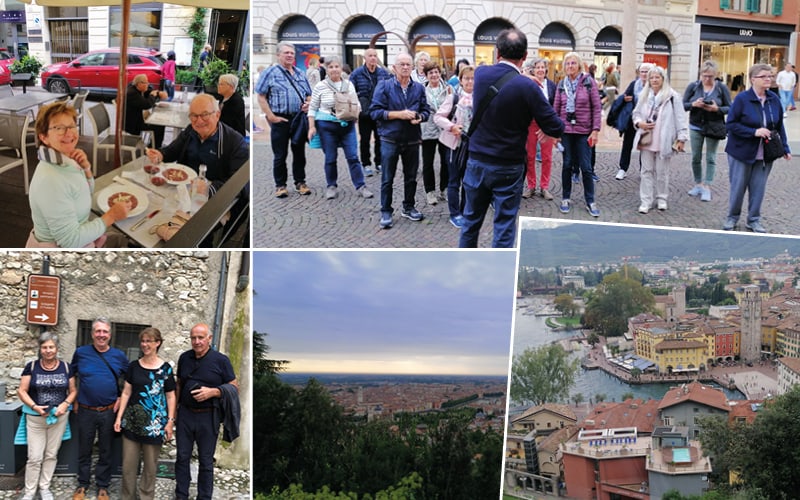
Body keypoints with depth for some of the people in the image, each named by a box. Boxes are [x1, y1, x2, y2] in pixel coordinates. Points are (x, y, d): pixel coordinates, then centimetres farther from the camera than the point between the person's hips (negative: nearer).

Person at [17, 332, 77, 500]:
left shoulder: (65, 367, 1)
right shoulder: (32, 367, -3)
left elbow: (73, 390, 6)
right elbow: (22, 391, -4)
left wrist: (65, 404, -12)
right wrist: (34, 406, -18)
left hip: (59, 417, 2)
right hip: (35, 417, -2)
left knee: (51, 454, 10)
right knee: (35, 457, -2)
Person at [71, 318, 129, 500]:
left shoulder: (119, 355, -1)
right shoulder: (81, 352, -3)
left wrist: (122, 398, 0)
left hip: (109, 411, 0)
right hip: (85, 410, 0)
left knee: (105, 451, 10)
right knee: (84, 450, 11)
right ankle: (82, 484, 26)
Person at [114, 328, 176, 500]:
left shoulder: (165, 368, -2)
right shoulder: (134, 366, 5)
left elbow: (170, 396, 1)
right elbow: (126, 393, 7)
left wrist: (170, 421, -4)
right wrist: (119, 417, 3)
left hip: (154, 422, -2)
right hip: (132, 420, 2)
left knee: (150, 465, 6)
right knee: (128, 464, 5)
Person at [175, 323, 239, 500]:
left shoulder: (221, 360, -8)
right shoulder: (184, 358, 5)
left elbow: (234, 387, -5)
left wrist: (213, 391, -20)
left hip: (208, 417, -4)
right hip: (185, 414, 4)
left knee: (206, 461, 6)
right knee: (182, 457, 10)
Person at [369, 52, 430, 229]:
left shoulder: (419, 88, 6)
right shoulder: (384, 86, -5)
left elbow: (425, 110, 8)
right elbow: (375, 111, -11)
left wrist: (419, 117, -15)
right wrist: (399, 114, -18)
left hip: (412, 140, 4)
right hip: (390, 139, -3)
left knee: (411, 177, 13)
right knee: (387, 179, 3)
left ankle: (408, 207, 28)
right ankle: (386, 212, 12)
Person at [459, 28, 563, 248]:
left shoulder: (481, 73, -5)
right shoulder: (527, 87, -19)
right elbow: (556, 129, -12)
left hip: (476, 163, 5)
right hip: (508, 169, -4)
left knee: (471, 220, 18)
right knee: (504, 226, 4)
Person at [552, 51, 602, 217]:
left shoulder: (589, 82, -3)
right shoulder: (562, 84, 5)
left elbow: (596, 107, -4)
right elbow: (556, 108, 6)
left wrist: (595, 130, -9)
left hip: (584, 131, -2)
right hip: (566, 130, 2)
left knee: (586, 166, 0)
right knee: (567, 164, 8)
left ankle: (590, 202, 9)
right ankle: (566, 198, 19)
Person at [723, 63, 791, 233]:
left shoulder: (774, 99, 1)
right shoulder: (742, 98, -12)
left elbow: (779, 126, 9)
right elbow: (731, 124, -13)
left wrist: (785, 148, 7)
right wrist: (754, 132, -22)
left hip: (765, 154, 4)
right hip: (742, 152, -4)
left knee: (759, 188, 9)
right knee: (738, 187, 7)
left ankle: (754, 220, 23)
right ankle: (732, 218, 25)